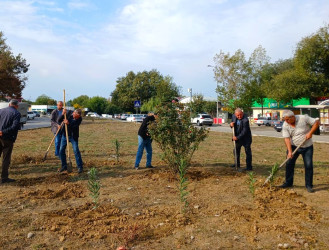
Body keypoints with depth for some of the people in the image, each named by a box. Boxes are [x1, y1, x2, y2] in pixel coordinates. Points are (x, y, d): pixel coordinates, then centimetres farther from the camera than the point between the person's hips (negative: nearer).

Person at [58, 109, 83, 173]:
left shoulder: (79, 119, -13)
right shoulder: (68, 113, -8)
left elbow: (74, 126, -25)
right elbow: (59, 120, -10)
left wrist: (68, 123, -41)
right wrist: (63, 114, -26)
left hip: (73, 136, -3)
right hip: (65, 135, 3)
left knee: (76, 151, -10)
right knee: (61, 150, 4)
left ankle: (80, 167, -2)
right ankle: (64, 166, 19)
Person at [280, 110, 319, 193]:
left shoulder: (304, 118, -15)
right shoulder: (285, 125, -9)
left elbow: (316, 122, -7)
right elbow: (287, 138, -13)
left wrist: (310, 133, -18)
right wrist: (290, 151, -22)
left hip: (307, 146, -2)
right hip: (293, 146, 2)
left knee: (308, 165, -3)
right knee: (289, 163, 0)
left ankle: (309, 185, 10)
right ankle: (288, 182, 16)